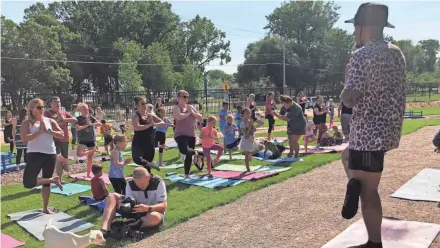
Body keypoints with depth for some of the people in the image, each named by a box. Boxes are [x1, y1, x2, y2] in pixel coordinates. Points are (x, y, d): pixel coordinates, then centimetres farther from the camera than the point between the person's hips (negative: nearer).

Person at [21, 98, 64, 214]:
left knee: (46, 183, 11)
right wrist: (40, 131, -17)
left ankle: (45, 208, 24)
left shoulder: (50, 121, 7)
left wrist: (48, 131, -11)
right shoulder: (27, 122, -2)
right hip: (35, 154, -2)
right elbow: (24, 138, -16)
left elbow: (61, 134, 1)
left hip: (50, 155, 3)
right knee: (28, 183, -16)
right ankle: (52, 179, 5)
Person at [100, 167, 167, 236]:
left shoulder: (158, 182, -19)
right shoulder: (130, 184, -8)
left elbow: (163, 206, -23)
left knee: (155, 217, -43)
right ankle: (105, 229, -31)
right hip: (136, 212, 4)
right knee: (112, 196, -12)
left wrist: (148, 208, -40)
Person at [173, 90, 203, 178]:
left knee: (189, 156, 9)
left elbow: (200, 118, 9)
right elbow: (178, 116, -26)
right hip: (180, 134, -5)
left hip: (191, 135, 6)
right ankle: (195, 154, -1)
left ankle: (187, 174, 24)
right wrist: (188, 113, -11)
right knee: (184, 150, -32)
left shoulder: (191, 107, 12)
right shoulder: (176, 107, -5)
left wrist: (192, 112, -6)